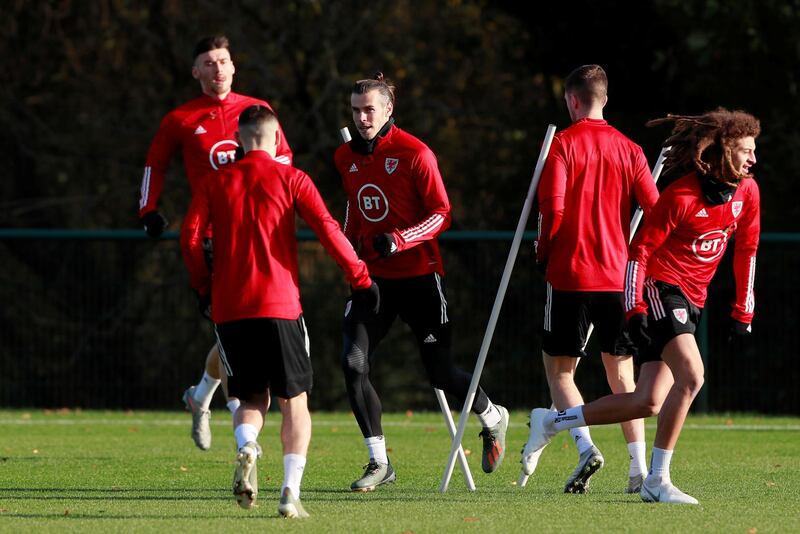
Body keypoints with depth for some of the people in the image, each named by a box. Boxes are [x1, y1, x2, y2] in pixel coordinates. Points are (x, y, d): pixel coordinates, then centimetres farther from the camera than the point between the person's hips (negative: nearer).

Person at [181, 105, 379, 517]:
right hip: (279, 305, -2)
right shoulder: (290, 179, 2)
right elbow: (327, 229, -7)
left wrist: (204, 286, 14)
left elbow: (190, 239, 0)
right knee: (294, 401, 6)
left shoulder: (214, 184, 9)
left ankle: (246, 446, -17)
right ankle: (291, 492, -8)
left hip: (229, 309, 2)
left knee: (251, 399, 16)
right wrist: (360, 278, 0)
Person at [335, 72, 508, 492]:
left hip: (419, 275, -5)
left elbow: (441, 214, -12)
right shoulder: (346, 157, 6)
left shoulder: (414, 154, -12)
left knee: (440, 373, 1)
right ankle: (379, 463, -4)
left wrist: (399, 240, -25)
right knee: (353, 363, -13)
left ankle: (493, 419, 33)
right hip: (373, 277, 5)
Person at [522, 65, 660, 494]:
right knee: (620, 372, 10)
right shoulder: (629, 149, 6)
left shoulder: (562, 144, -5)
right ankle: (638, 468, 1)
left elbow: (552, 208, -13)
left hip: (571, 276, -4)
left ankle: (585, 446, -15)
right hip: (618, 277, 4)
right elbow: (654, 209, 0)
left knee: (558, 368, 7)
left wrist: (543, 254, 2)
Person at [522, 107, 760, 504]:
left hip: (689, 303, 8)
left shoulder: (746, 192, 3)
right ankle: (657, 480, -19)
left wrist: (743, 312, 13)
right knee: (690, 376, -25)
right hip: (659, 290, -8)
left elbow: (746, 251, 14)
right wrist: (635, 310, -21)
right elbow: (640, 251, -14)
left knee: (647, 403, 2)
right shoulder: (680, 196, -17)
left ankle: (551, 422, 17)